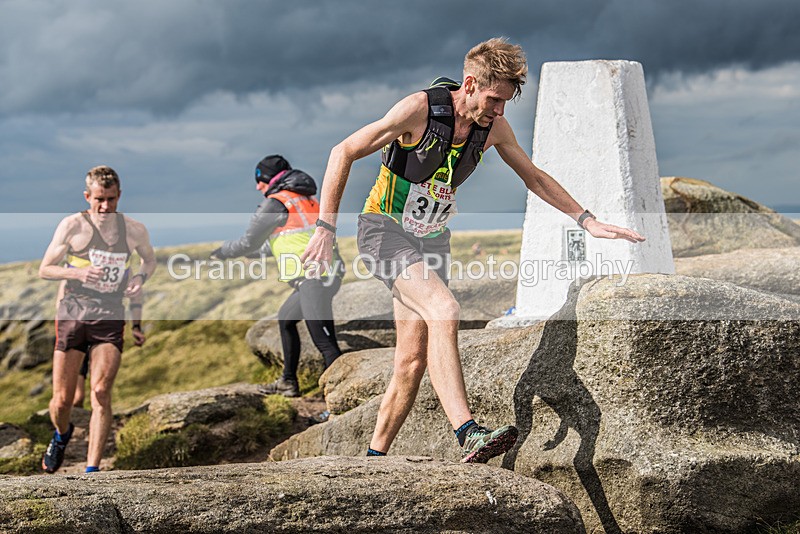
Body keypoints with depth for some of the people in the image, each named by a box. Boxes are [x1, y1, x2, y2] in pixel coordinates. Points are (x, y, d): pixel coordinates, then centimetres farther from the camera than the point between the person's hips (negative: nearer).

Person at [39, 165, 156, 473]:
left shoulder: (134, 230, 5)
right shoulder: (73, 225, -3)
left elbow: (150, 259, 25)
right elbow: (44, 269, 0)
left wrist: (140, 278, 2)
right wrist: (79, 273, -18)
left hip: (110, 318, 1)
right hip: (72, 314, -1)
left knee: (101, 392, -15)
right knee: (62, 400, 1)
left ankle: (92, 470, -11)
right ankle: (62, 435, 37)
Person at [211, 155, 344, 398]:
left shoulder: (275, 203, -4)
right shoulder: (306, 199, 20)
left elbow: (249, 242, 3)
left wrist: (221, 252, 21)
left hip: (313, 276, -10)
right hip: (328, 273, 10)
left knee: (325, 342, -13)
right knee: (286, 319, 25)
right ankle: (288, 382, 32)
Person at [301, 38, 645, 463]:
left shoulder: (493, 128, -1)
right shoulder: (419, 109, -19)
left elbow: (533, 177, 15)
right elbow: (343, 153, -16)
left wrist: (587, 221, 10)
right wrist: (326, 228, -20)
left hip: (432, 239, 7)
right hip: (385, 231, -7)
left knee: (412, 359, 1)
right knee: (443, 310, -30)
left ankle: (374, 458, 13)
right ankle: (468, 435, -36)